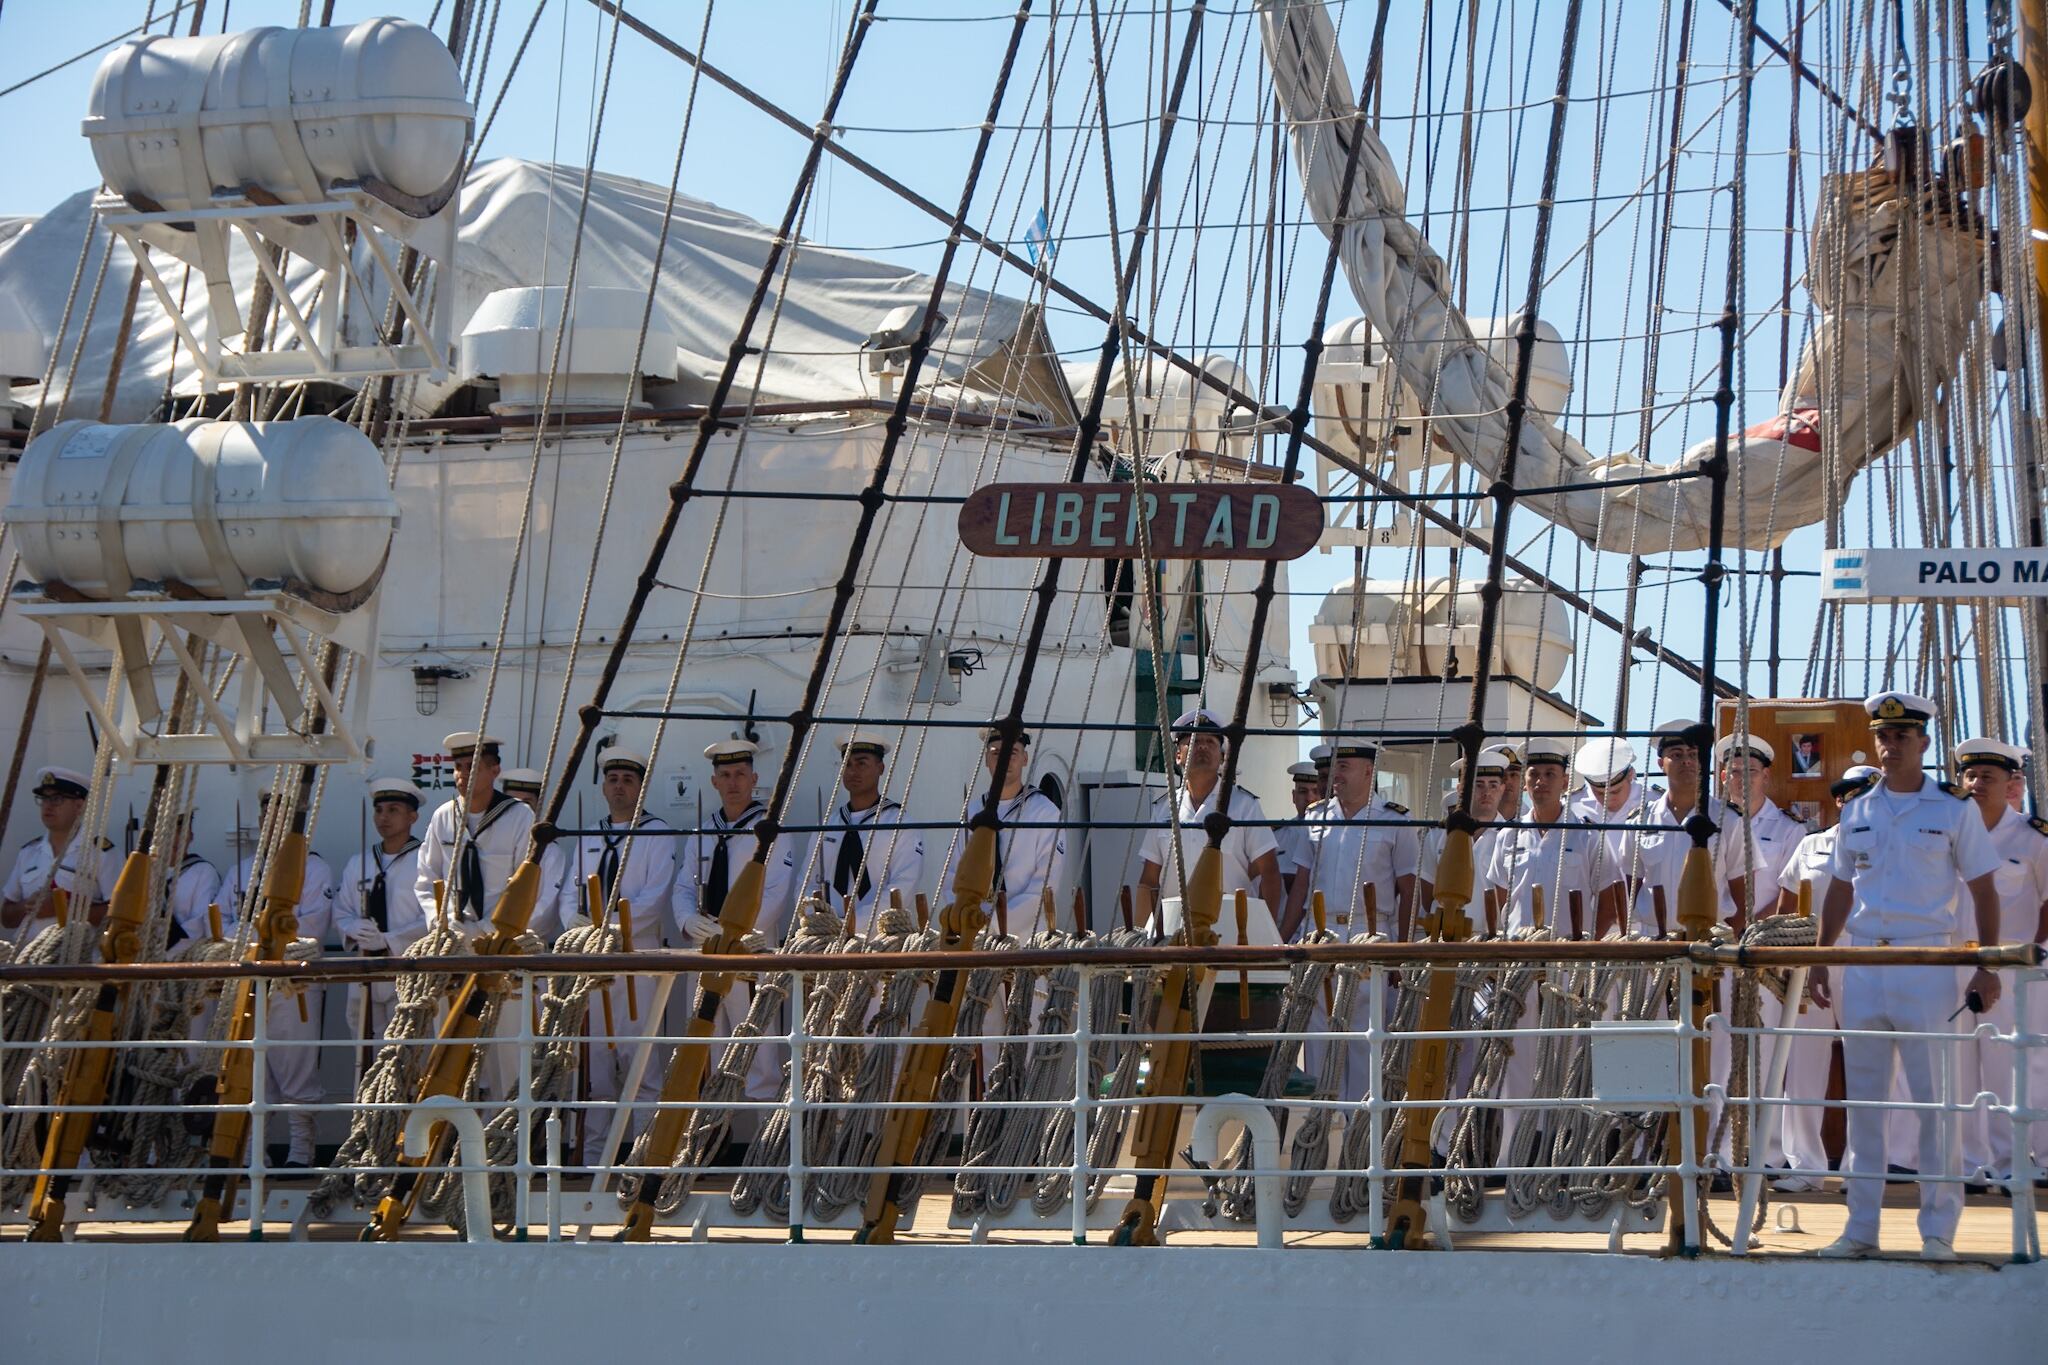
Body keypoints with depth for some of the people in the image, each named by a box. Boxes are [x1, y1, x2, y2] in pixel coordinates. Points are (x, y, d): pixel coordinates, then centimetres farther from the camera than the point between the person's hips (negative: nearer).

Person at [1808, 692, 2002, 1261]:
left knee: (1934, 1097, -5)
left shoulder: (1954, 809, 0)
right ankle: (1861, 1229, 12)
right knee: (1862, 1100, 7)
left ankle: (1938, 1229, 1)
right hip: (1863, 963, 4)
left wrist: (1988, 967, -7)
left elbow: (1983, 891, 1)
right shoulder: (1857, 812, 11)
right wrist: (1820, 959, 9)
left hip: (1928, 963, -4)